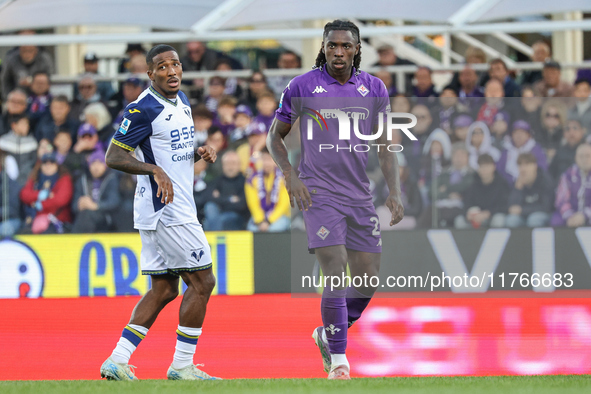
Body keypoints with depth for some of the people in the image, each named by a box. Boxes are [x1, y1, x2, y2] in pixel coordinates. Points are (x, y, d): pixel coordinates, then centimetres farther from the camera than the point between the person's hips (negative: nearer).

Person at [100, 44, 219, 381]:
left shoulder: (182, 101, 14)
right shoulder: (143, 109, -14)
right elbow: (114, 156, -16)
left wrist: (198, 153, 6)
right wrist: (155, 169, -29)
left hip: (177, 208, 10)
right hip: (166, 210, -10)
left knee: (164, 289, 9)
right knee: (202, 281, -6)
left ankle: (117, 362, 8)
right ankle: (182, 366, 0)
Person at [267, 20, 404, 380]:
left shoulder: (374, 89, 6)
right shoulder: (302, 87, -2)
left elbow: (385, 145, 9)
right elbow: (275, 136, 7)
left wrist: (395, 191, -2)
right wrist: (290, 176, -7)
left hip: (360, 195, 4)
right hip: (319, 193, -4)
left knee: (368, 279, 4)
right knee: (336, 274, -16)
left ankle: (328, 335, 29)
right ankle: (338, 359, -9)